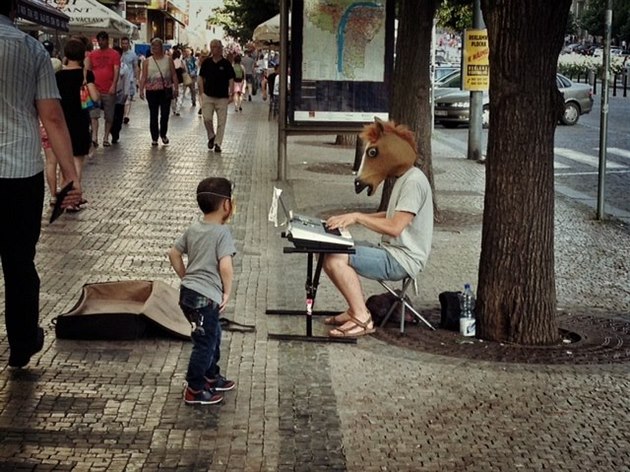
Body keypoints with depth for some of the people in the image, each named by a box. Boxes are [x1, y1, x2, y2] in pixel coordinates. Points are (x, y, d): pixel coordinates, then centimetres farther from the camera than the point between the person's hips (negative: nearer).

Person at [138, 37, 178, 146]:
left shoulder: (168, 59, 6)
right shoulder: (147, 61, 7)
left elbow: (174, 75, 6)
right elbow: (143, 77, 5)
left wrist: (175, 88, -1)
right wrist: (141, 90, -5)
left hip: (166, 90, 0)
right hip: (152, 91, 0)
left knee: (165, 114, 0)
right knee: (153, 115, 3)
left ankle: (163, 134, 23)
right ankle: (154, 138, 11)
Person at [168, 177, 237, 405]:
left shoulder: (193, 229, 9)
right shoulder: (222, 233, -16)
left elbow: (173, 254, 14)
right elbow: (225, 266, -24)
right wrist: (227, 292, -10)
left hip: (188, 292, 9)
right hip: (206, 298, -9)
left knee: (213, 335, 25)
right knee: (205, 343, 4)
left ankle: (212, 377, 39)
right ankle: (195, 390, 12)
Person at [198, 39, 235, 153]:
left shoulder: (226, 63, -4)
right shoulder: (206, 63, 2)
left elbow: (231, 80, -2)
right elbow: (201, 78, 10)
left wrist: (231, 95, -9)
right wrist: (202, 92, 3)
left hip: (222, 97, -1)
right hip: (208, 96, 1)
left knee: (221, 121, 1)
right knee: (207, 118, -7)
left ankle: (217, 143, 10)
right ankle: (211, 136, 19)